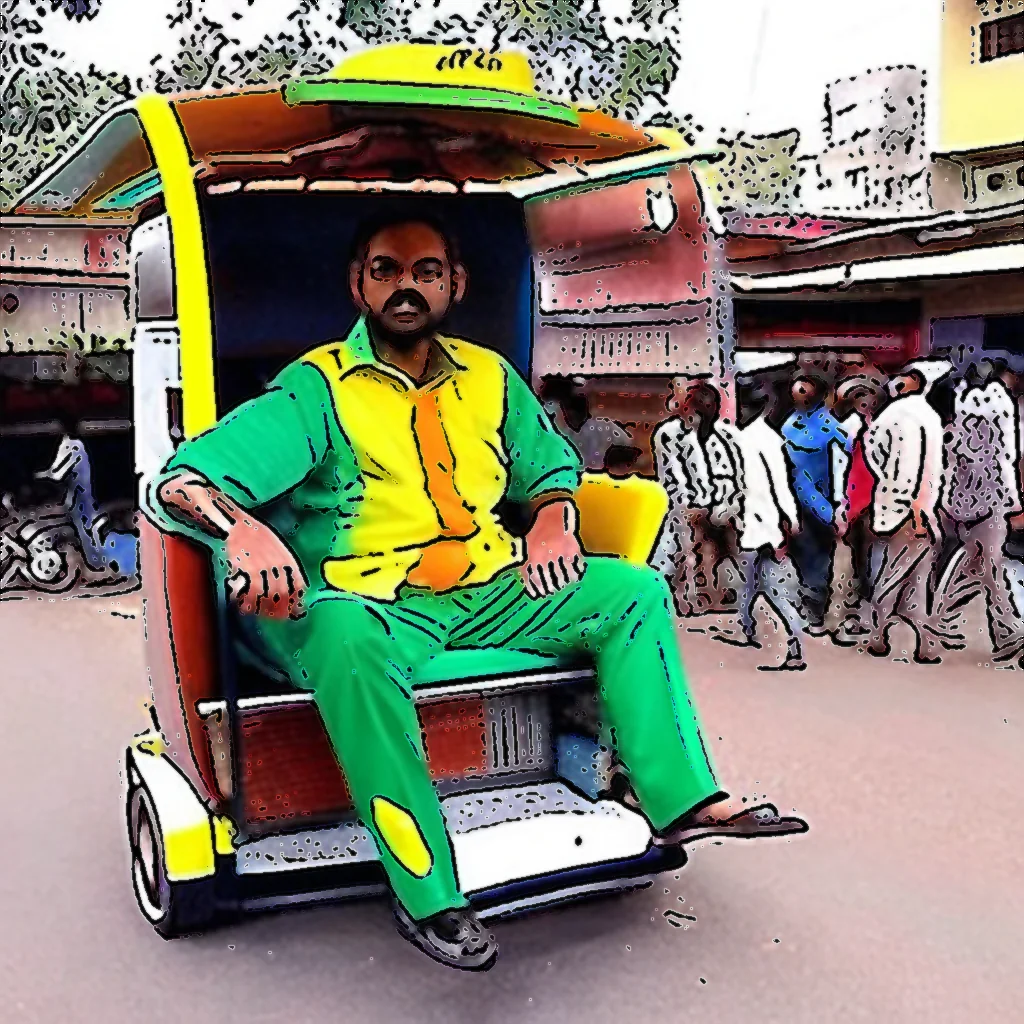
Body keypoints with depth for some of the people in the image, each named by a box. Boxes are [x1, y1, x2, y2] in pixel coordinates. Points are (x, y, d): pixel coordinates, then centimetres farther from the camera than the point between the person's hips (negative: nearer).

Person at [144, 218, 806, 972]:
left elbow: (552, 466, 25)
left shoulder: (490, 378, 12)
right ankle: (426, 895, -31)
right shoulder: (316, 389, -6)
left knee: (635, 591, -5)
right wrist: (244, 528, -39)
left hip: (491, 591, 6)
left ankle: (685, 800, -5)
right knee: (351, 642, -39)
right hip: (373, 603, -5)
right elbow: (176, 484, -16)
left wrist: (552, 519, 1)